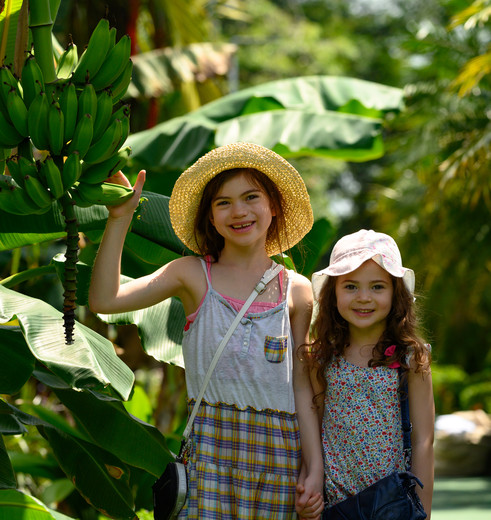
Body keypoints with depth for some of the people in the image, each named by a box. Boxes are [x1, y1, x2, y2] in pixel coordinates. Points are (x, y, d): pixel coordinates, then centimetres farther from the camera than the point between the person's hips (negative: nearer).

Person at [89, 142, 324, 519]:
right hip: (211, 444, -2)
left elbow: (302, 387, 10)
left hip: (278, 446, 2)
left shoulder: (296, 291, 9)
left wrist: (315, 469, 5)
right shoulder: (193, 275, 5)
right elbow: (104, 300, -7)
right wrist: (120, 217, -8)